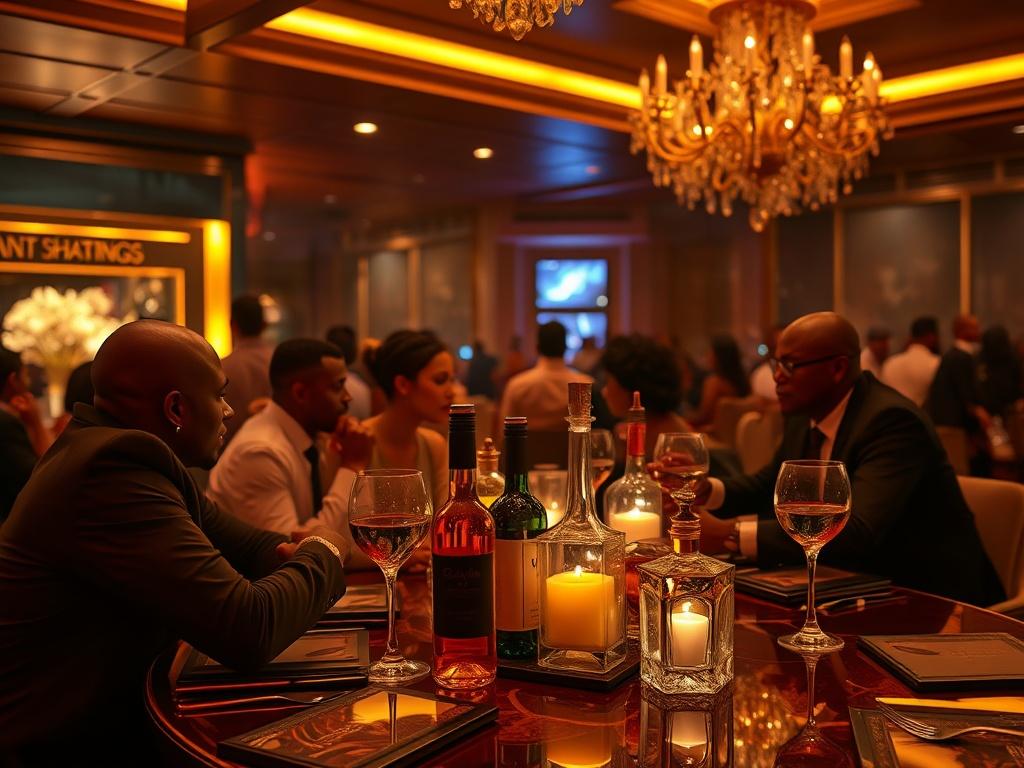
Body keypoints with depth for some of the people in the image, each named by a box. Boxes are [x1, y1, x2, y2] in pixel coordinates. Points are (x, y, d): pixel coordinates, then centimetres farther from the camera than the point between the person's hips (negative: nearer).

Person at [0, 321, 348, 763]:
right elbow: (249, 629, -29)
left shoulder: (113, 453, 5)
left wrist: (289, 557, -7)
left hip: (113, 720, 9)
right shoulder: (114, 470, -25)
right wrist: (322, 555, -11)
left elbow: (239, 542, 15)